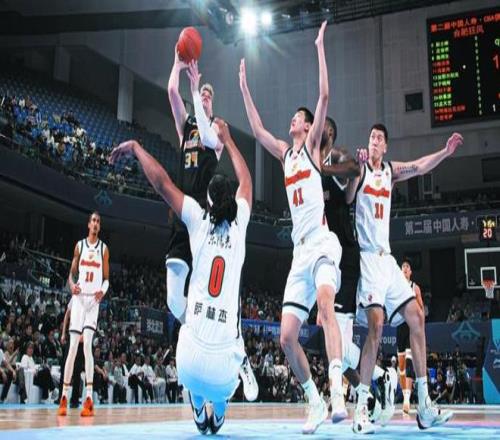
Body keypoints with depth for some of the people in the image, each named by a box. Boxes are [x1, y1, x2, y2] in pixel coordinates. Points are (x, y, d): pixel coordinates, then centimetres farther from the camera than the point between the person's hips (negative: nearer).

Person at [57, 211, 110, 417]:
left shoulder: (104, 248, 7)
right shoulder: (79, 245, 10)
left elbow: (106, 278, 8)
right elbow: (72, 272, 13)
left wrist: (103, 291, -15)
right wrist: (72, 285, -10)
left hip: (93, 300, -1)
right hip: (79, 298, 2)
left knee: (87, 344, -15)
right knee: (72, 347, -2)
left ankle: (89, 399, -15)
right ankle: (64, 396, 5)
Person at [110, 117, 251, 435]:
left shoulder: (199, 219, 4)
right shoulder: (239, 223, 8)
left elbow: (162, 182, 5)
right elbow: (246, 180, 25)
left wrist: (135, 147, 21)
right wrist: (227, 138, 38)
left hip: (192, 362, -1)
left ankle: (199, 411, 28)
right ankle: (220, 409, 26)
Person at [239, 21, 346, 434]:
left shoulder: (312, 144, 7)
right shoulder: (285, 151, 23)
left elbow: (325, 96, -3)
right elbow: (257, 130, 28)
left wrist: (320, 47, -1)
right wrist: (245, 88, 33)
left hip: (322, 242, -7)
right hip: (300, 250, 7)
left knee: (325, 304, -35)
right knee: (287, 337, -1)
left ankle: (337, 392, -45)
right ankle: (315, 403, 11)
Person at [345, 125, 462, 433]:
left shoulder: (391, 171, 16)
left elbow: (420, 167, 2)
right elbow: (347, 198, -15)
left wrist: (446, 152, -11)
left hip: (387, 257, 7)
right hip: (367, 256, -7)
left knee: (416, 317, 2)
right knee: (376, 324, -20)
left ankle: (425, 407, 6)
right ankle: (361, 410, -14)